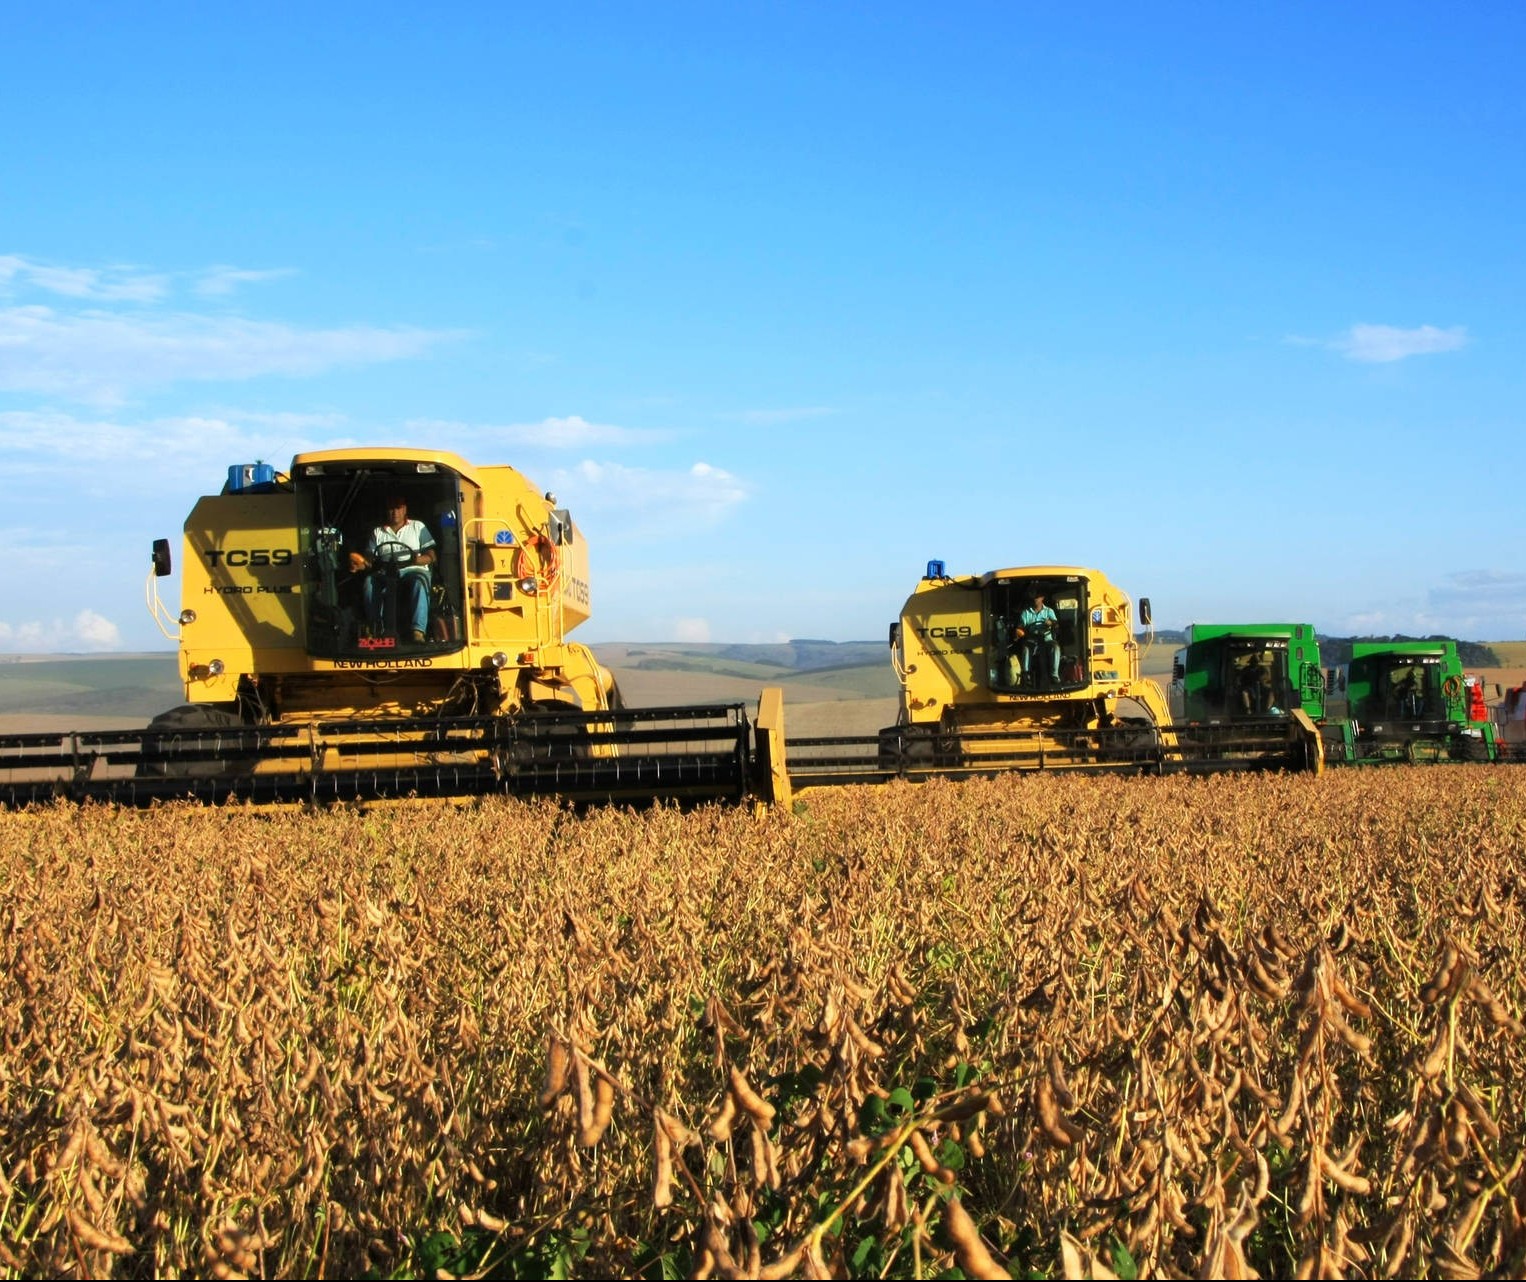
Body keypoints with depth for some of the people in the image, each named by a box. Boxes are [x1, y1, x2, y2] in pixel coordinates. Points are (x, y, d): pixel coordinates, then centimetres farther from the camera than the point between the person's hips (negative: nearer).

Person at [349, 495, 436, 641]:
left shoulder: (418, 527, 14)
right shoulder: (377, 532, 19)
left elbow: (431, 557, 7)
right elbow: (369, 559, 10)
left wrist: (417, 560, -16)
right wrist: (360, 564, -15)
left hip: (413, 571, -2)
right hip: (387, 574, 2)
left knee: (419, 582, -39)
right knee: (370, 581, -32)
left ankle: (417, 632, -51)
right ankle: (376, 628, -28)